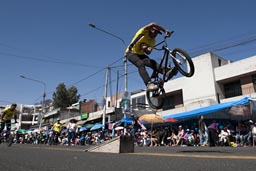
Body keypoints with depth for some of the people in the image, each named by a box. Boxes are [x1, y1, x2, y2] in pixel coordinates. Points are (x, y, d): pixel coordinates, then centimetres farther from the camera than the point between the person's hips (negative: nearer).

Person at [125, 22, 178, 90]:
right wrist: (165, 31, -35)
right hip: (131, 53, -5)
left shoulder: (153, 41, 3)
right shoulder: (144, 32, -13)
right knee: (141, 64, -33)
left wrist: (146, 49, -26)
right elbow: (152, 24, -31)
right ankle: (149, 84, -42)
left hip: (140, 54, 5)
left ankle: (166, 71, -43)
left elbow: (148, 52, -2)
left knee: (152, 62, -23)